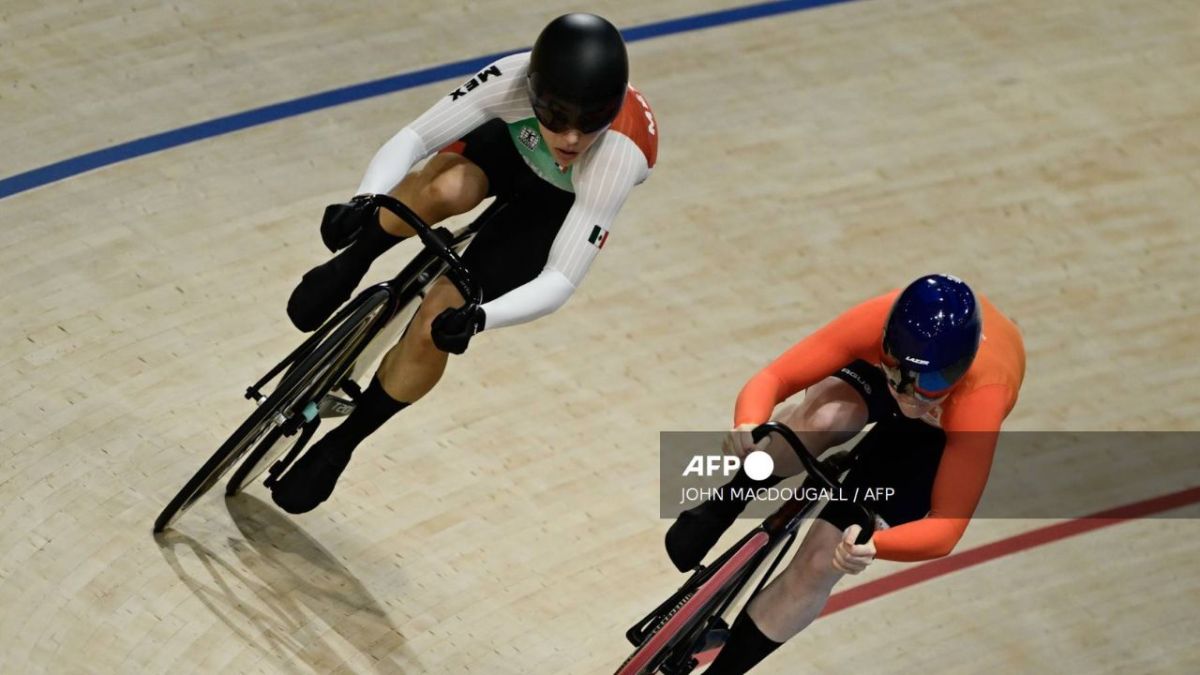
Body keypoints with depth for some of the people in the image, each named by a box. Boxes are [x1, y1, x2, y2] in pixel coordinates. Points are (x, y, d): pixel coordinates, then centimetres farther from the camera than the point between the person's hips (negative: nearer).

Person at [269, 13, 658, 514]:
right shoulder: (514, 80, -38)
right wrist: (363, 202, -53)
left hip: (560, 204, -1)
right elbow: (410, 140, -33)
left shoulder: (617, 156, -42)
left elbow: (560, 282, -40)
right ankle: (348, 268, -3)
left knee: (437, 324, -15)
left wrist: (478, 318, -56)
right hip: (510, 143, 2)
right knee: (444, 189, -37)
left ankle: (339, 445, 11)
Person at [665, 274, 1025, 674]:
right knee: (821, 419, -38)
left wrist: (873, 546, -61)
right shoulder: (877, 323, -41)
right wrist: (748, 428, -61)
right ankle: (721, 508, -7)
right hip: (875, 369, 1)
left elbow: (946, 528, -41)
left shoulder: (980, 398, -45)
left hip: (940, 432, -1)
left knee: (822, 559, -12)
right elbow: (770, 379, -38)